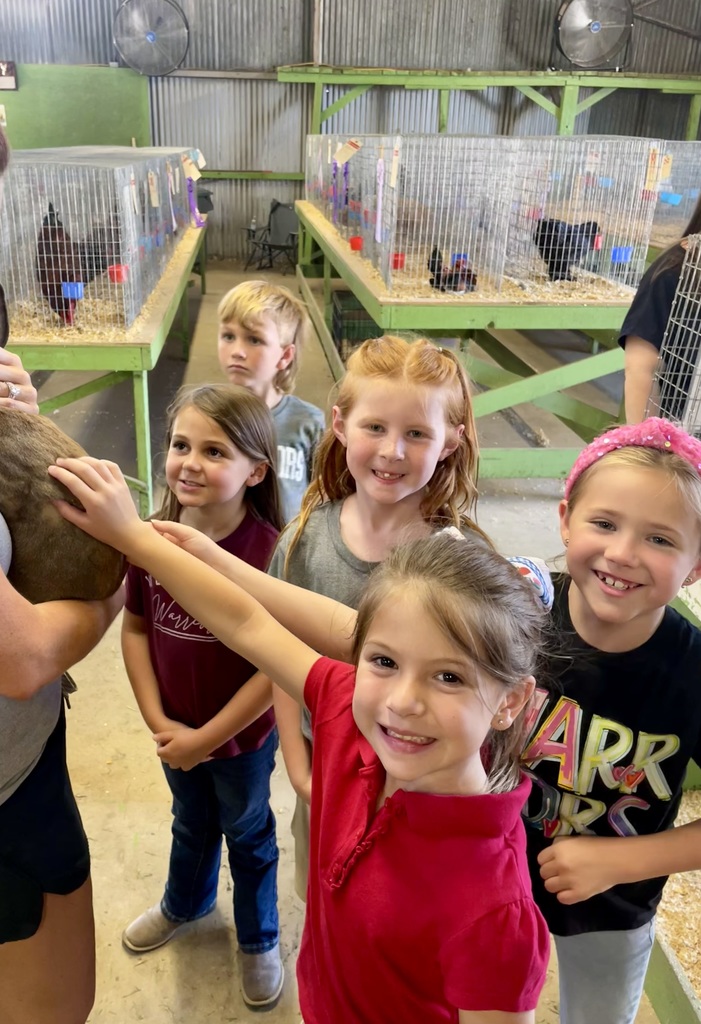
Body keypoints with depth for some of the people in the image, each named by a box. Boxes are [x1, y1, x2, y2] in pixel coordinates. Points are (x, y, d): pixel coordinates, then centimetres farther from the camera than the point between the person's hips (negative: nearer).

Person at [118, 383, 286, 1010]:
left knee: (248, 834, 23)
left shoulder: (268, 550, -30)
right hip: (176, 733, 4)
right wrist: (158, 720, -10)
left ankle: (259, 938, 51)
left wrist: (207, 738, -18)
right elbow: (135, 626, -4)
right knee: (192, 822, 32)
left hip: (244, 736, -4)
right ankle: (185, 903, 63)